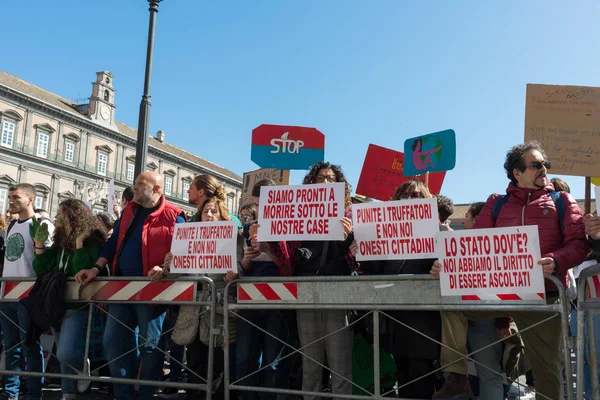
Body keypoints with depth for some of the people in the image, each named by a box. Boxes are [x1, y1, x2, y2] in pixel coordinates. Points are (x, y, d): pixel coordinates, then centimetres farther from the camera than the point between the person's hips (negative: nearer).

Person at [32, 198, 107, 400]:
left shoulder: (92, 241, -13)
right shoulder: (61, 241, 9)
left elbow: (82, 272, -25)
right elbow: (41, 270, 10)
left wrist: (79, 243, -27)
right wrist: (39, 245, 0)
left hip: (77, 306, -8)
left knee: (66, 354, -16)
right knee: (64, 355, 13)